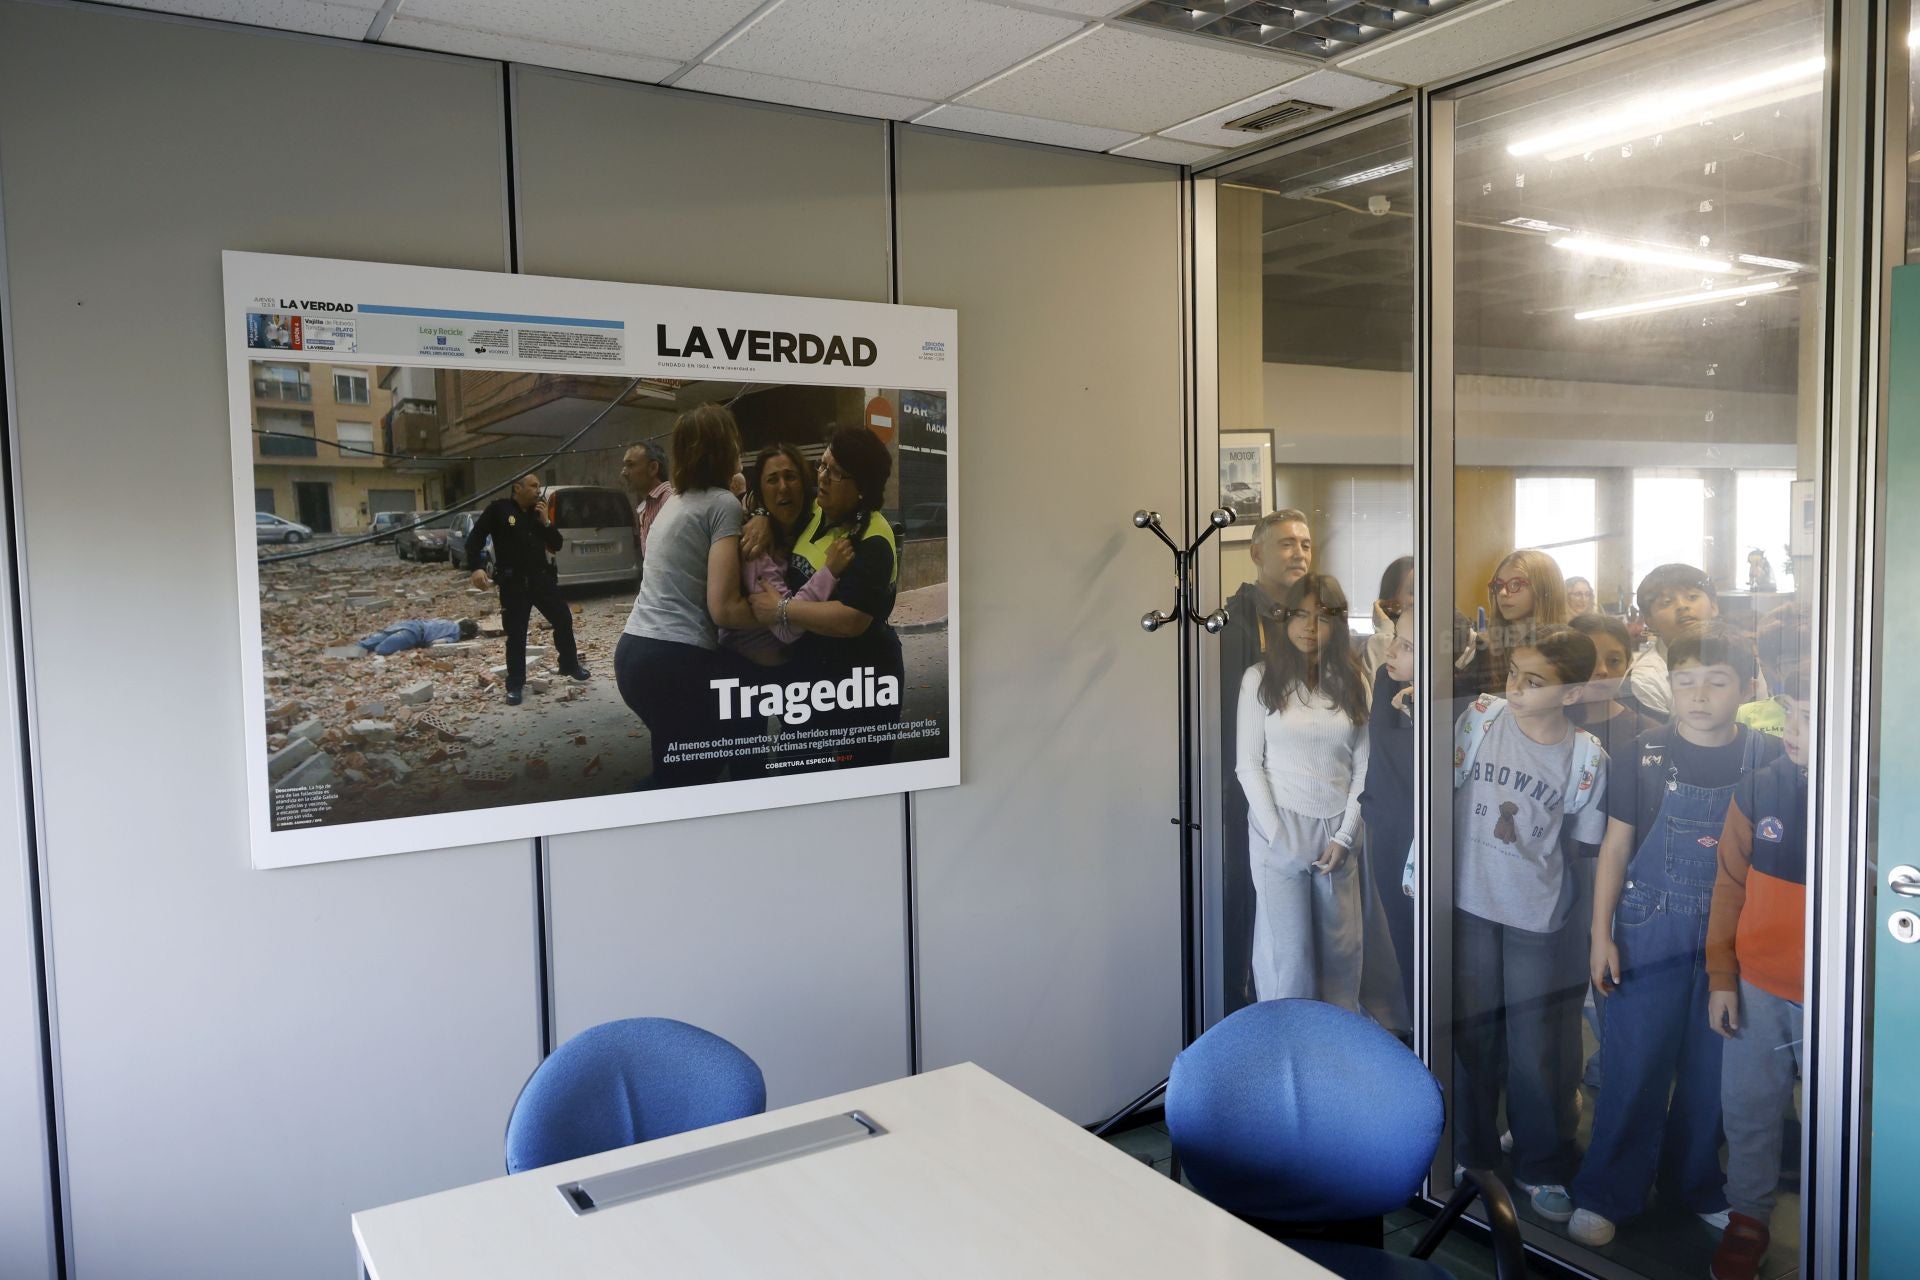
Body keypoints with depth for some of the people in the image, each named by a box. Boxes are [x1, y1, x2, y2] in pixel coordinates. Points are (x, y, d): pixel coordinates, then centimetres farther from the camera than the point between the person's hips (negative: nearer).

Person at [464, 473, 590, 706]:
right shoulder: (499, 509, -6)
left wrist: (546, 523, -5)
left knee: (564, 620, 8)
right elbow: (475, 538, -8)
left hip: (541, 578, 5)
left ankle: (570, 666, 29)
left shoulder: (538, 512, 10)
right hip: (513, 582, -5)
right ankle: (514, 686, 11)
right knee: (516, 634, 0)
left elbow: (556, 546, 10)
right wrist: (476, 568, -21)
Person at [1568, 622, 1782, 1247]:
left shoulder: (1768, 757, -4)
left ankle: (1696, 1183, 33)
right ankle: (1605, 1195, 16)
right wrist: (1601, 935, -3)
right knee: (1633, 1064, 3)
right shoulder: (1645, 754, -5)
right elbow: (1616, 846, 0)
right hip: (1650, 928, -1)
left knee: (1712, 1066, 13)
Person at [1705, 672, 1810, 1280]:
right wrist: (1721, 978, 3)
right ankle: (1747, 1221, 32)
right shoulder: (1759, 790, -5)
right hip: (1756, 990, 2)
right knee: (1749, 1114, 14)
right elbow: (1730, 888, 2)